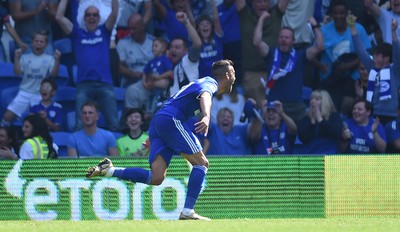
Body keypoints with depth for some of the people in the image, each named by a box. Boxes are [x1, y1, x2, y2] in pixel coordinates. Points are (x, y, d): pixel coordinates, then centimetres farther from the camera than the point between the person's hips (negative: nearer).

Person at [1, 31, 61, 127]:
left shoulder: (49, 59, 4)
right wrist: (17, 58, -13)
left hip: (41, 95, 0)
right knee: (8, 115, -9)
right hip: (25, 92, 0)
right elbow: (17, 72, -2)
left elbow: (53, 74, -7)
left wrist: (57, 60, -20)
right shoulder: (25, 57, 6)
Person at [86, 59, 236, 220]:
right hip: (171, 120, -9)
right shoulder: (210, 83, 3)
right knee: (201, 163, -6)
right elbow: (205, 96, -22)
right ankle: (188, 212, -16)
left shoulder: (199, 83, 32)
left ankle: (108, 170, -11)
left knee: (156, 178, -5)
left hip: (157, 122, 9)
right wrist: (206, 117, -44)